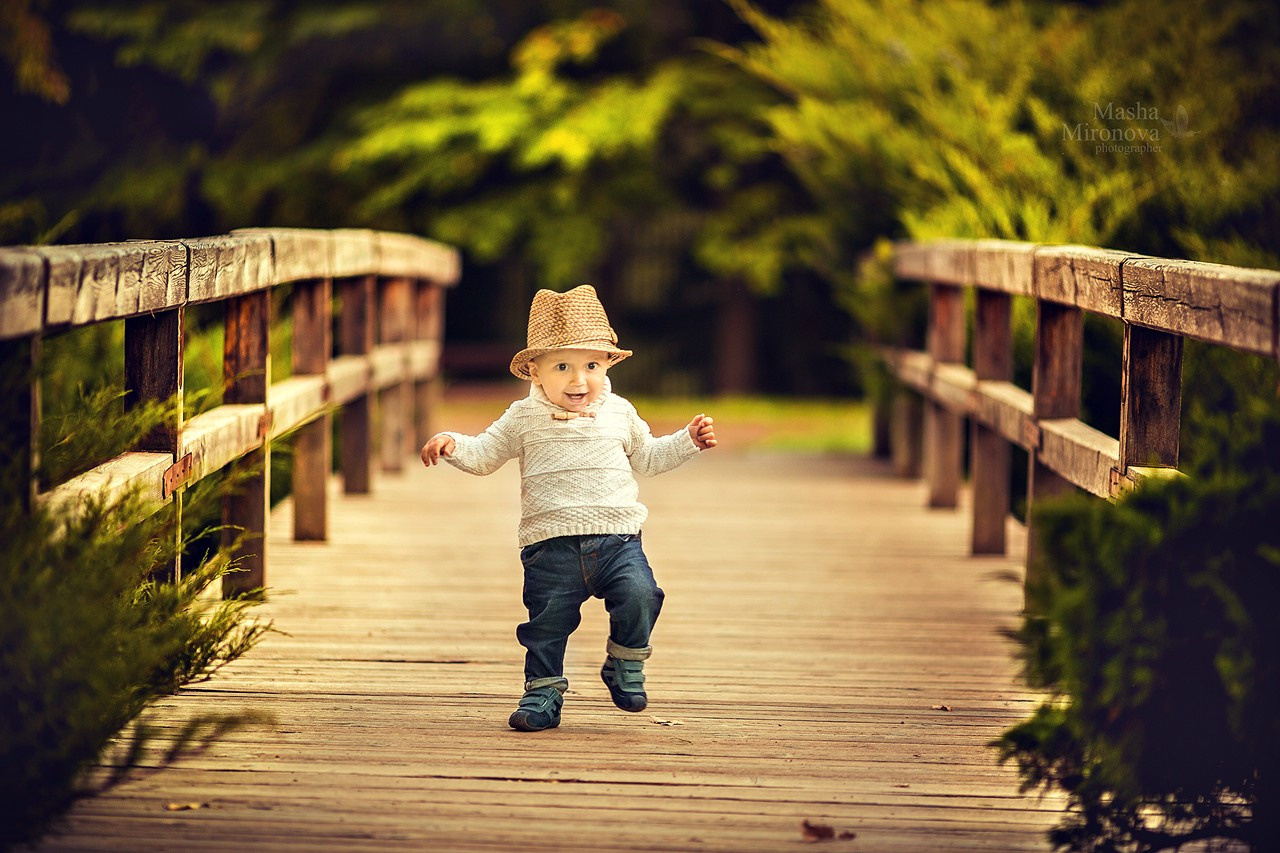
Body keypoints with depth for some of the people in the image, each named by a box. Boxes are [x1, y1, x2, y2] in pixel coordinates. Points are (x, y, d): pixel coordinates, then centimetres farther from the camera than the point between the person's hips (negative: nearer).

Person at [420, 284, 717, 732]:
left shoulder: (619, 413, 13)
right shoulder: (524, 418, 5)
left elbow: (646, 457, 27)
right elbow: (484, 455, 9)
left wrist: (687, 441, 17)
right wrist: (453, 444, -10)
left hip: (616, 537, 1)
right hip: (552, 544, -1)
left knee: (637, 595, -20)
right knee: (547, 620, -3)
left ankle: (625, 666, 3)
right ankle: (543, 692, 15)